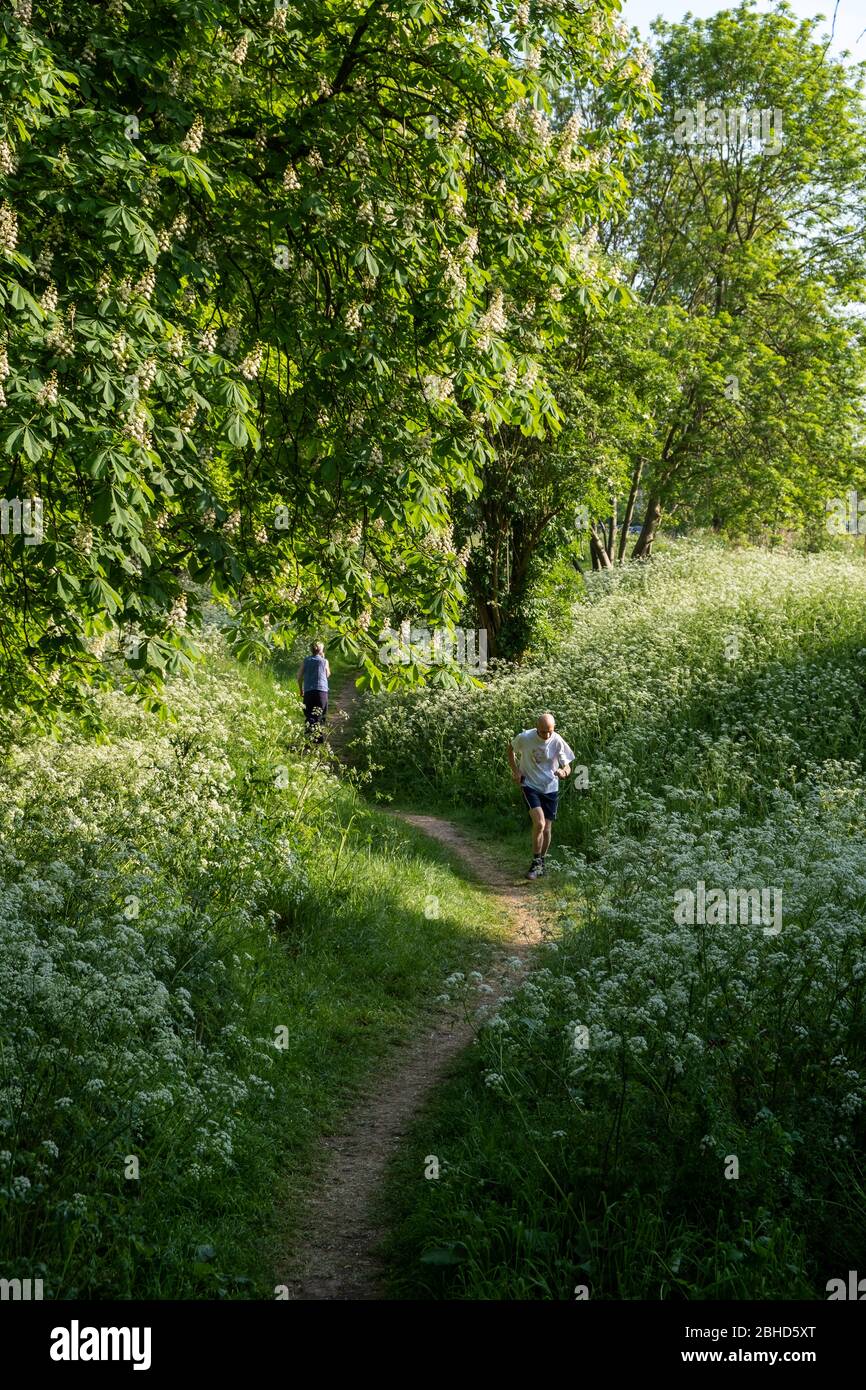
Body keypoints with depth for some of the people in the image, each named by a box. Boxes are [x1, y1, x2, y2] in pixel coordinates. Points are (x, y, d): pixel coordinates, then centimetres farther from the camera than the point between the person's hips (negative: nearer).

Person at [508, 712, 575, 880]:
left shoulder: (558, 742, -13)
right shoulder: (525, 738, -14)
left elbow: (567, 766, -6)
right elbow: (511, 749, 8)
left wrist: (563, 773, -30)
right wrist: (515, 770, -2)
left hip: (550, 789, 2)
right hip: (530, 786, -2)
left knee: (547, 829, 6)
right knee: (539, 823, -21)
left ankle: (541, 862, 29)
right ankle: (536, 863, -6)